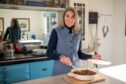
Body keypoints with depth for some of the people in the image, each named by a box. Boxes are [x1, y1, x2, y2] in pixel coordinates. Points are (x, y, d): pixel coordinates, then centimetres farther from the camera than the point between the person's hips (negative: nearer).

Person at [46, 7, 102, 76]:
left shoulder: (78, 33, 3)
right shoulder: (56, 32, -10)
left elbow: (78, 53, 12)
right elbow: (49, 53, -9)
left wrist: (92, 57, 1)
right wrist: (61, 57, -25)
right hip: (60, 71, -3)